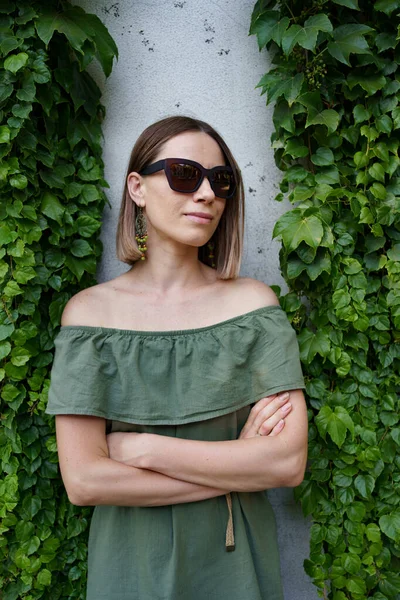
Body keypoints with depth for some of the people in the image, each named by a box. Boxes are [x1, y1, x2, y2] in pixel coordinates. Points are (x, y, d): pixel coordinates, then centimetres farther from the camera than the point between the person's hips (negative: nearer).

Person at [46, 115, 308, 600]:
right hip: (131, 560, 0)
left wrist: (142, 448, -18)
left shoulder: (253, 302, -9)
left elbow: (290, 462, -15)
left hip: (233, 559, 1)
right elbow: (83, 480, -16)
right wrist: (239, 464, -16)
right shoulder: (90, 310, -11)